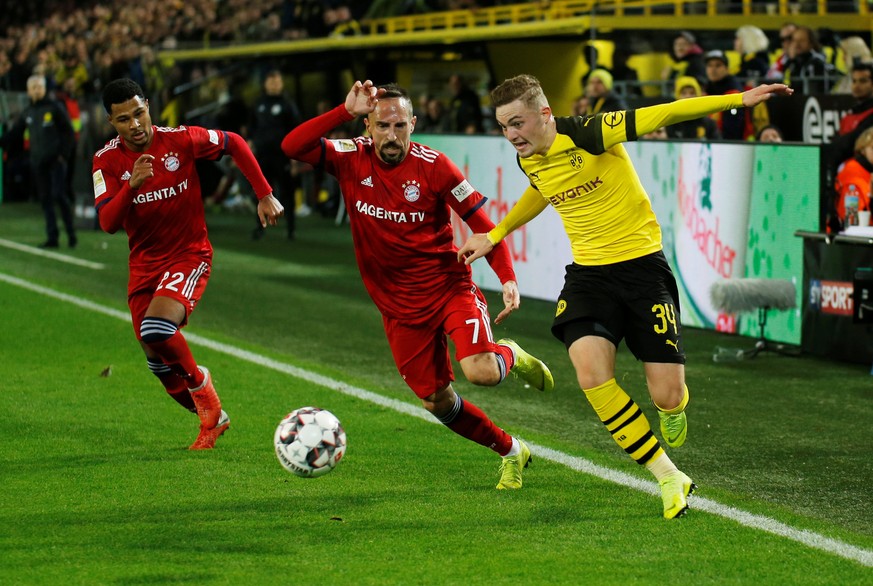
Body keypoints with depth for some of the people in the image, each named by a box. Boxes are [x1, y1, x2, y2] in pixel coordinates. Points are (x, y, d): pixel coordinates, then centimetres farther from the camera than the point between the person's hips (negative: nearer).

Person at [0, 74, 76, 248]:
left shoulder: (55, 107, -2)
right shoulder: (27, 113, 12)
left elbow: (68, 132, -4)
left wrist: (64, 154, -11)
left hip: (56, 160, -5)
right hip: (37, 162, 5)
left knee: (59, 195, -13)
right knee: (45, 199, 4)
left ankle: (71, 232, -3)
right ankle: (52, 237, 7)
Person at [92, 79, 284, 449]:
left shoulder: (180, 140, -13)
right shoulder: (107, 161, -8)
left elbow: (234, 144, 3)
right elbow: (108, 223, -18)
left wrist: (265, 195, 0)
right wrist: (132, 185, -35)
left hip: (189, 255, -4)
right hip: (144, 262, 4)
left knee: (156, 329, -29)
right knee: (157, 360, 7)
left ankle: (199, 383, -1)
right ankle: (211, 417, 31)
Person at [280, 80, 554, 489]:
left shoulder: (433, 166, -13)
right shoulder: (352, 159, -6)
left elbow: (481, 223, -8)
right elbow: (292, 146, -19)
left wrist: (507, 278, -20)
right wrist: (345, 110, -27)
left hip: (449, 287, -3)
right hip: (399, 305, 3)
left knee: (480, 372, -25)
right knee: (436, 401, 7)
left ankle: (510, 356, 12)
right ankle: (511, 451, 30)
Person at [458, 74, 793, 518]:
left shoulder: (588, 134, -17)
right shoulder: (528, 161, 3)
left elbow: (662, 115, -19)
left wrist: (738, 99, -26)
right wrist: (494, 236, 37)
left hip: (641, 262, -5)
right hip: (588, 273, 5)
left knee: (668, 396, -8)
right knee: (590, 373, -23)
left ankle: (672, 411, 35)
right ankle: (669, 478, -9)